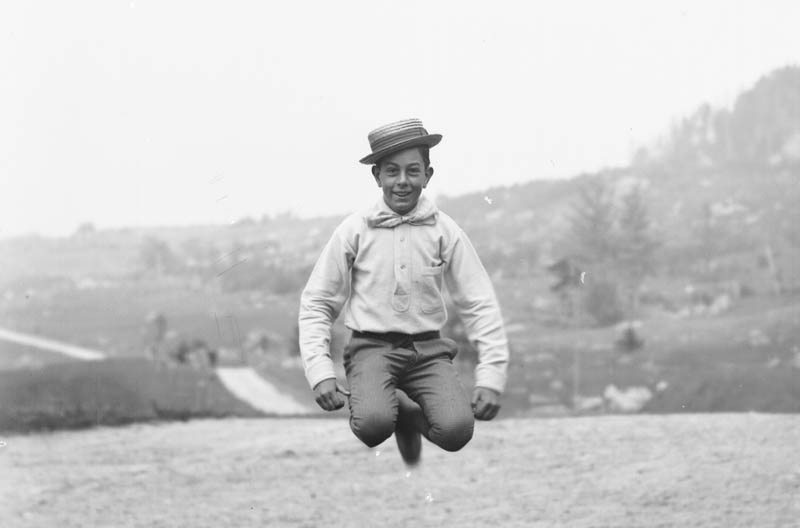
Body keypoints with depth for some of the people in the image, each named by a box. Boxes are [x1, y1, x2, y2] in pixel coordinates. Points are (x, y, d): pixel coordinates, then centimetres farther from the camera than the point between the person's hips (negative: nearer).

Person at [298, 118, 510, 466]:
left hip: (428, 349, 1)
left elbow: (480, 306, 4)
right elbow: (315, 304, 3)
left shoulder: (445, 231, 1)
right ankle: (390, 405, 6)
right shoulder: (354, 230, -2)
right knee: (374, 425, -32)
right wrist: (320, 372, -10)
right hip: (372, 347, -1)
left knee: (456, 430, -26)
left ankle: (410, 411, 10)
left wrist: (491, 378, -7)